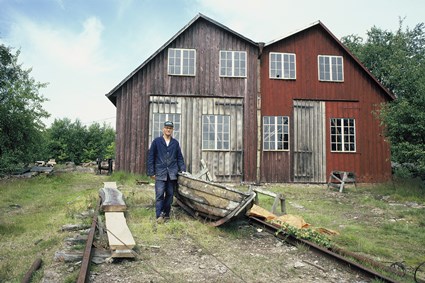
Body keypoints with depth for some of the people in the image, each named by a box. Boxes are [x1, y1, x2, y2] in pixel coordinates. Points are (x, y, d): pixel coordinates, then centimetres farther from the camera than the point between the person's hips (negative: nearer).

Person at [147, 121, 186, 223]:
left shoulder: (175, 143, 12)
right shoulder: (156, 141, 4)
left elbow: (180, 158, 16)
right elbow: (151, 157, 3)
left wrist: (183, 170, 6)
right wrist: (151, 172, -1)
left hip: (172, 173, 3)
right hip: (160, 173, -3)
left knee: (170, 194, 7)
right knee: (159, 194, -8)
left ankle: (166, 214, 18)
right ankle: (159, 215, -3)